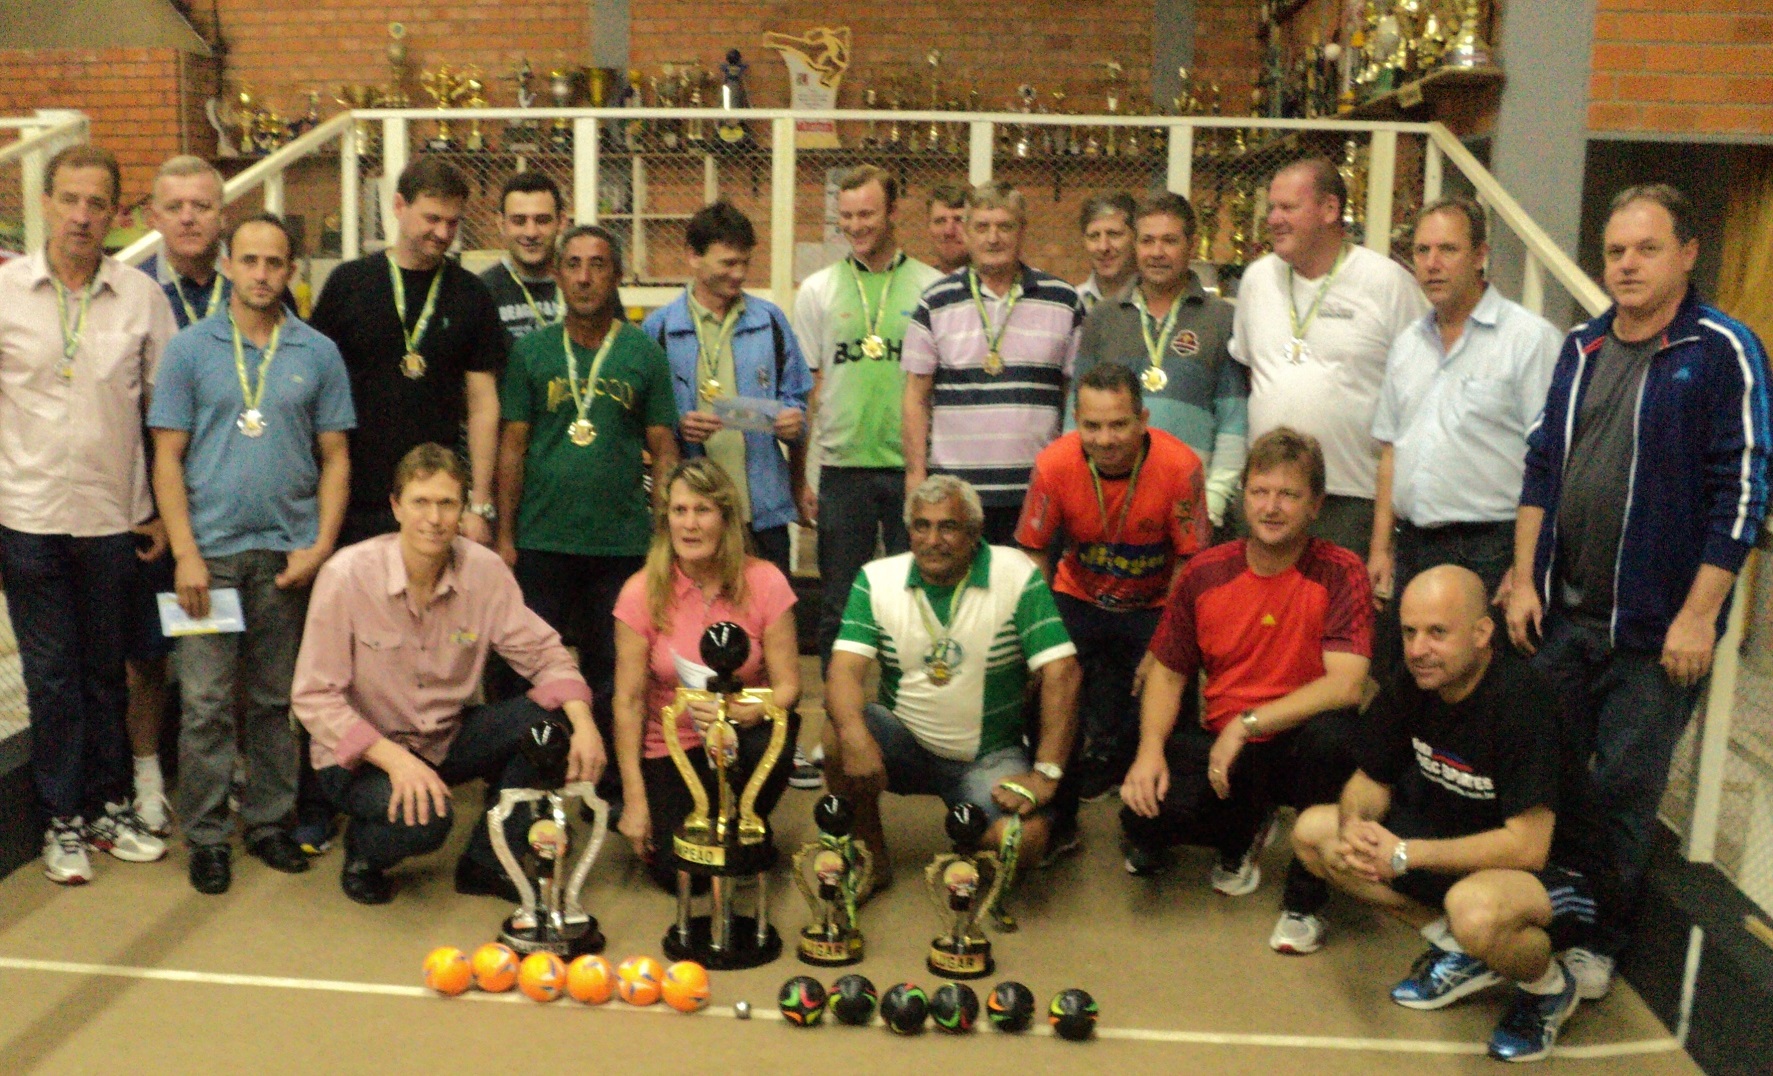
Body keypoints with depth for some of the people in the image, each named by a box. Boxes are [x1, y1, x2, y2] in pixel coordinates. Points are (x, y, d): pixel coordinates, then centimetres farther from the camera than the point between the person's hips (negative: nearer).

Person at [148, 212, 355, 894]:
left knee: (278, 700, 10)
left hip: (287, 554, 1)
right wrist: (185, 553, -8)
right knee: (205, 703, -1)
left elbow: (334, 459, 7)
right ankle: (205, 837, 11)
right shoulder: (190, 349, 4)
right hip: (210, 549, -1)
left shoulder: (318, 354, 6)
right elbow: (167, 458, 1)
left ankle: (269, 822, 22)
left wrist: (320, 546, -4)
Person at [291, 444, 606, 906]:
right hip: (362, 753, -4)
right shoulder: (346, 576, -19)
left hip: (448, 739, 4)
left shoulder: (485, 570, -10)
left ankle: (485, 864, -1)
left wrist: (583, 723, -26)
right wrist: (394, 758, -31)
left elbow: (543, 652, -6)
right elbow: (313, 697, -17)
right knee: (424, 817, -34)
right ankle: (362, 851, 5)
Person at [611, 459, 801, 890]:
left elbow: (788, 685, -11)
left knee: (769, 743, -35)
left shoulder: (764, 582, -11)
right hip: (671, 747, 0)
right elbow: (628, 701, -9)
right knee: (681, 874, -18)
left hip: (744, 731, 1)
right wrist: (634, 800, -12)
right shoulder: (641, 593, -11)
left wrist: (739, 712, -32)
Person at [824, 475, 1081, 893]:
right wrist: (855, 735, -36)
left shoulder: (1017, 576, -11)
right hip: (905, 745, 2)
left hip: (990, 755, -1)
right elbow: (845, 669, -14)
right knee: (839, 735, -28)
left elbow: (1061, 673, -16)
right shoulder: (877, 580, -4)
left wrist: (1046, 774, -22)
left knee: (1025, 839, -28)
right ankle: (871, 856, -2)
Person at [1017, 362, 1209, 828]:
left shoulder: (1179, 466, -25)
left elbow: (1190, 560, -14)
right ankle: (1057, 821, 7)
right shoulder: (1054, 463, -20)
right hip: (1079, 599, 2)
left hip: (1154, 608, -1)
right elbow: (1033, 553, -6)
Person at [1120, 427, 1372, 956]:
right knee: (1144, 811, -25)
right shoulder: (1205, 572, -1)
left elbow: (1346, 686, -23)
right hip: (1219, 742, 3)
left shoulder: (1341, 573, -12)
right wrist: (1150, 749, -11)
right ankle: (1243, 836, 16)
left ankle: (1305, 900, -11)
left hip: (1298, 747, -3)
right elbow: (1167, 670, 6)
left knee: (1334, 732, -38)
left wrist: (1246, 724, -24)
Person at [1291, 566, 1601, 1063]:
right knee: (1313, 831, -3)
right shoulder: (1410, 687, -9)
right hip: (1456, 846, 7)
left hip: (1557, 870, -7)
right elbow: (1370, 781, 2)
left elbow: (1527, 847, -31)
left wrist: (1404, 854, -30)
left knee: (1474, 906, -40)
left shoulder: (1521, 700, -29)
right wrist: (1354, 827, -22)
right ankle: (1457, 950, 6)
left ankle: (1548, 987, -3)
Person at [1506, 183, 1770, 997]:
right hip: (1561, 613, 5)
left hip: (1655, 626, -5)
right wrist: (1524, 579, 6)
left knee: (1622, 793, 6)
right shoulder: (1581, 347, 9)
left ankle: (1599, 942, 24)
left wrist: (1699, 615, -15)